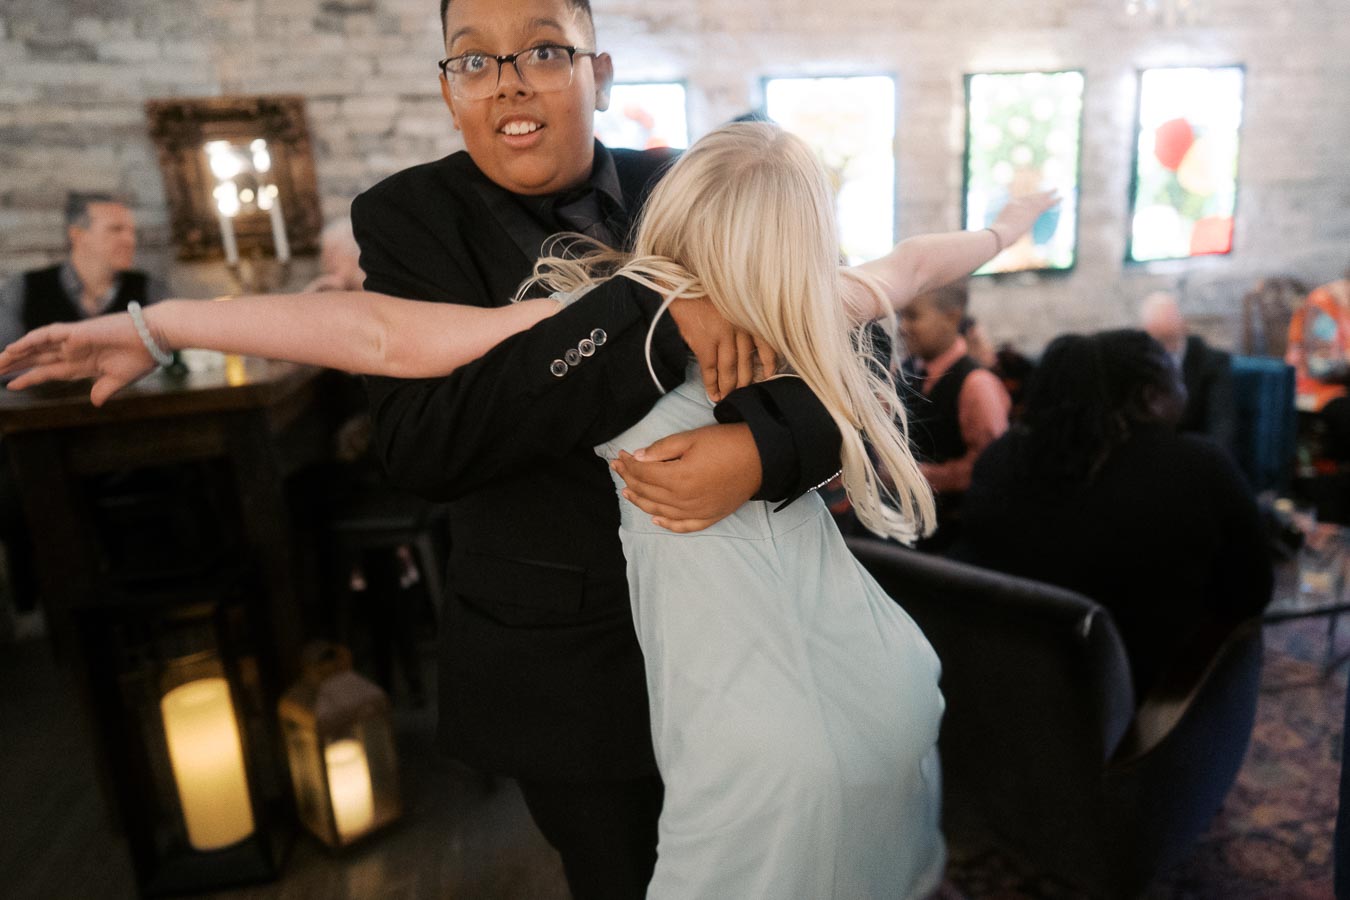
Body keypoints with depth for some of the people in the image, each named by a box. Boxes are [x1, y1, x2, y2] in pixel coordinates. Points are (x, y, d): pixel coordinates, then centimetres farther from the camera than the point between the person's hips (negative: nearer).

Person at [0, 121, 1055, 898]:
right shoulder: (806, 319, 1)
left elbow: (384, 336, -17)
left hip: (770, 753, -5)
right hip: (893, 687, 6)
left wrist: (156, 326, -9)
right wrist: (1001, 228, 42)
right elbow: (906, 266, 21)